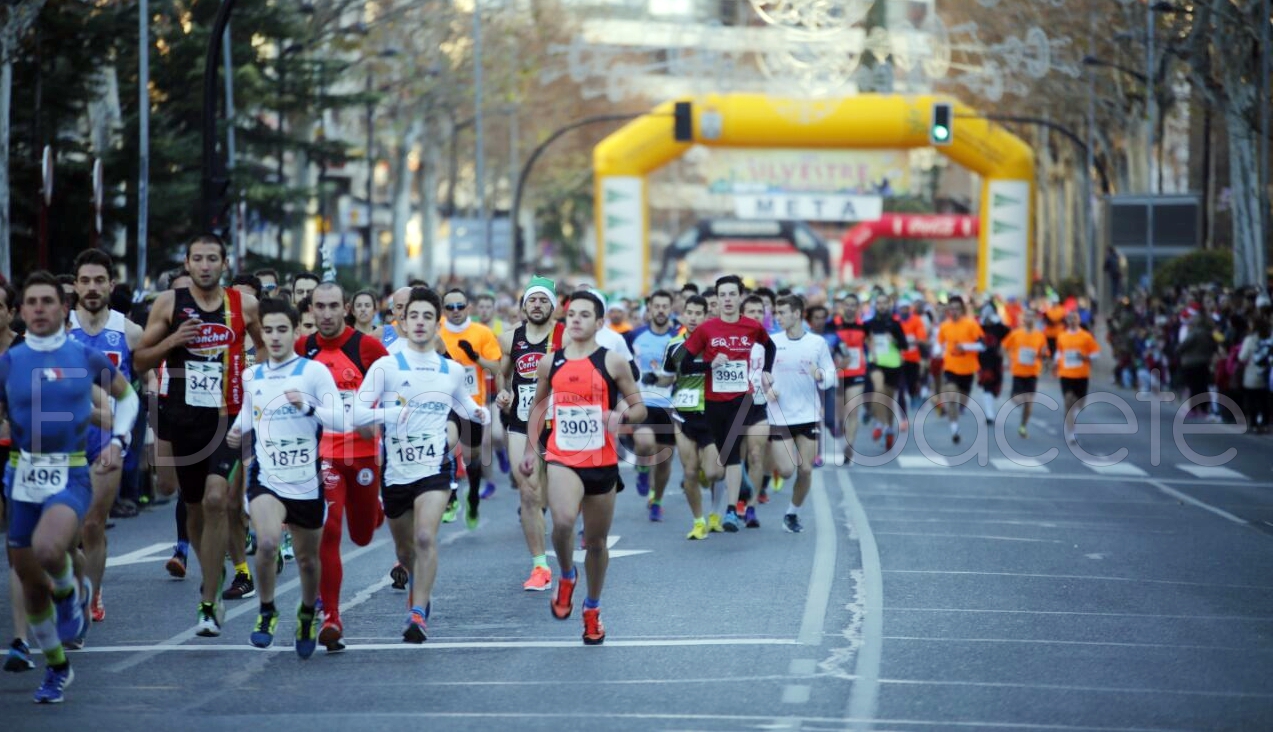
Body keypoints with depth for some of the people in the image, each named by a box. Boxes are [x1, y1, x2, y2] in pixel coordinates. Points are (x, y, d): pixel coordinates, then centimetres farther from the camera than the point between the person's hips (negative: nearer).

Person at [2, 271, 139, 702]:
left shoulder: (86, 358, 1)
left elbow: (127, 396, 17)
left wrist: (118, 440, 4)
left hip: (71, 476, -3)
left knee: (47, 548, -33)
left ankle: (72, 590, 2)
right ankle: (56, 668, 27)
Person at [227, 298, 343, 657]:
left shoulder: (314, 371, -6)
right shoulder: (252, 376, 6)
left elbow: (341, 420, -13)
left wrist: (307, 406, -29)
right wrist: (237, 431, 4)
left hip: (307, 483, -1)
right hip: (266, 479, 1)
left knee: (308, 559, 13)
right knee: (267, 542, -26)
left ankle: (308, 613, 43)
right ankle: (266, 612, -3)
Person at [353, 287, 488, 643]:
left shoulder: (453, 371, 5)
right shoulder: (386, 366, -5)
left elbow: (467, 406, 23)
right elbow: (357, 413, -12)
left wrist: (479, 413, 0)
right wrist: (389, 413, -30)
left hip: (434, 470, 0)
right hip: (396, 473, 0)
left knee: (425, 537, -22)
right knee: (405, 550, 15)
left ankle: (419, 614, -18)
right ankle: (418, 586, 48)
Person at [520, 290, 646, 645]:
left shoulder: (613, 363, -4)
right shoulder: (550, 363, 4)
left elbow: (639, 408, 2)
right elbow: (539, 405, 20)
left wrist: (622, 414, -21)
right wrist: (531, 449, 14)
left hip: (602, 462, 0)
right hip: (562, 459, 0)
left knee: (596, 540, 11)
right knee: (563, 522, -27)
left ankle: (592, 610, 32)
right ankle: (566, 577, 3)